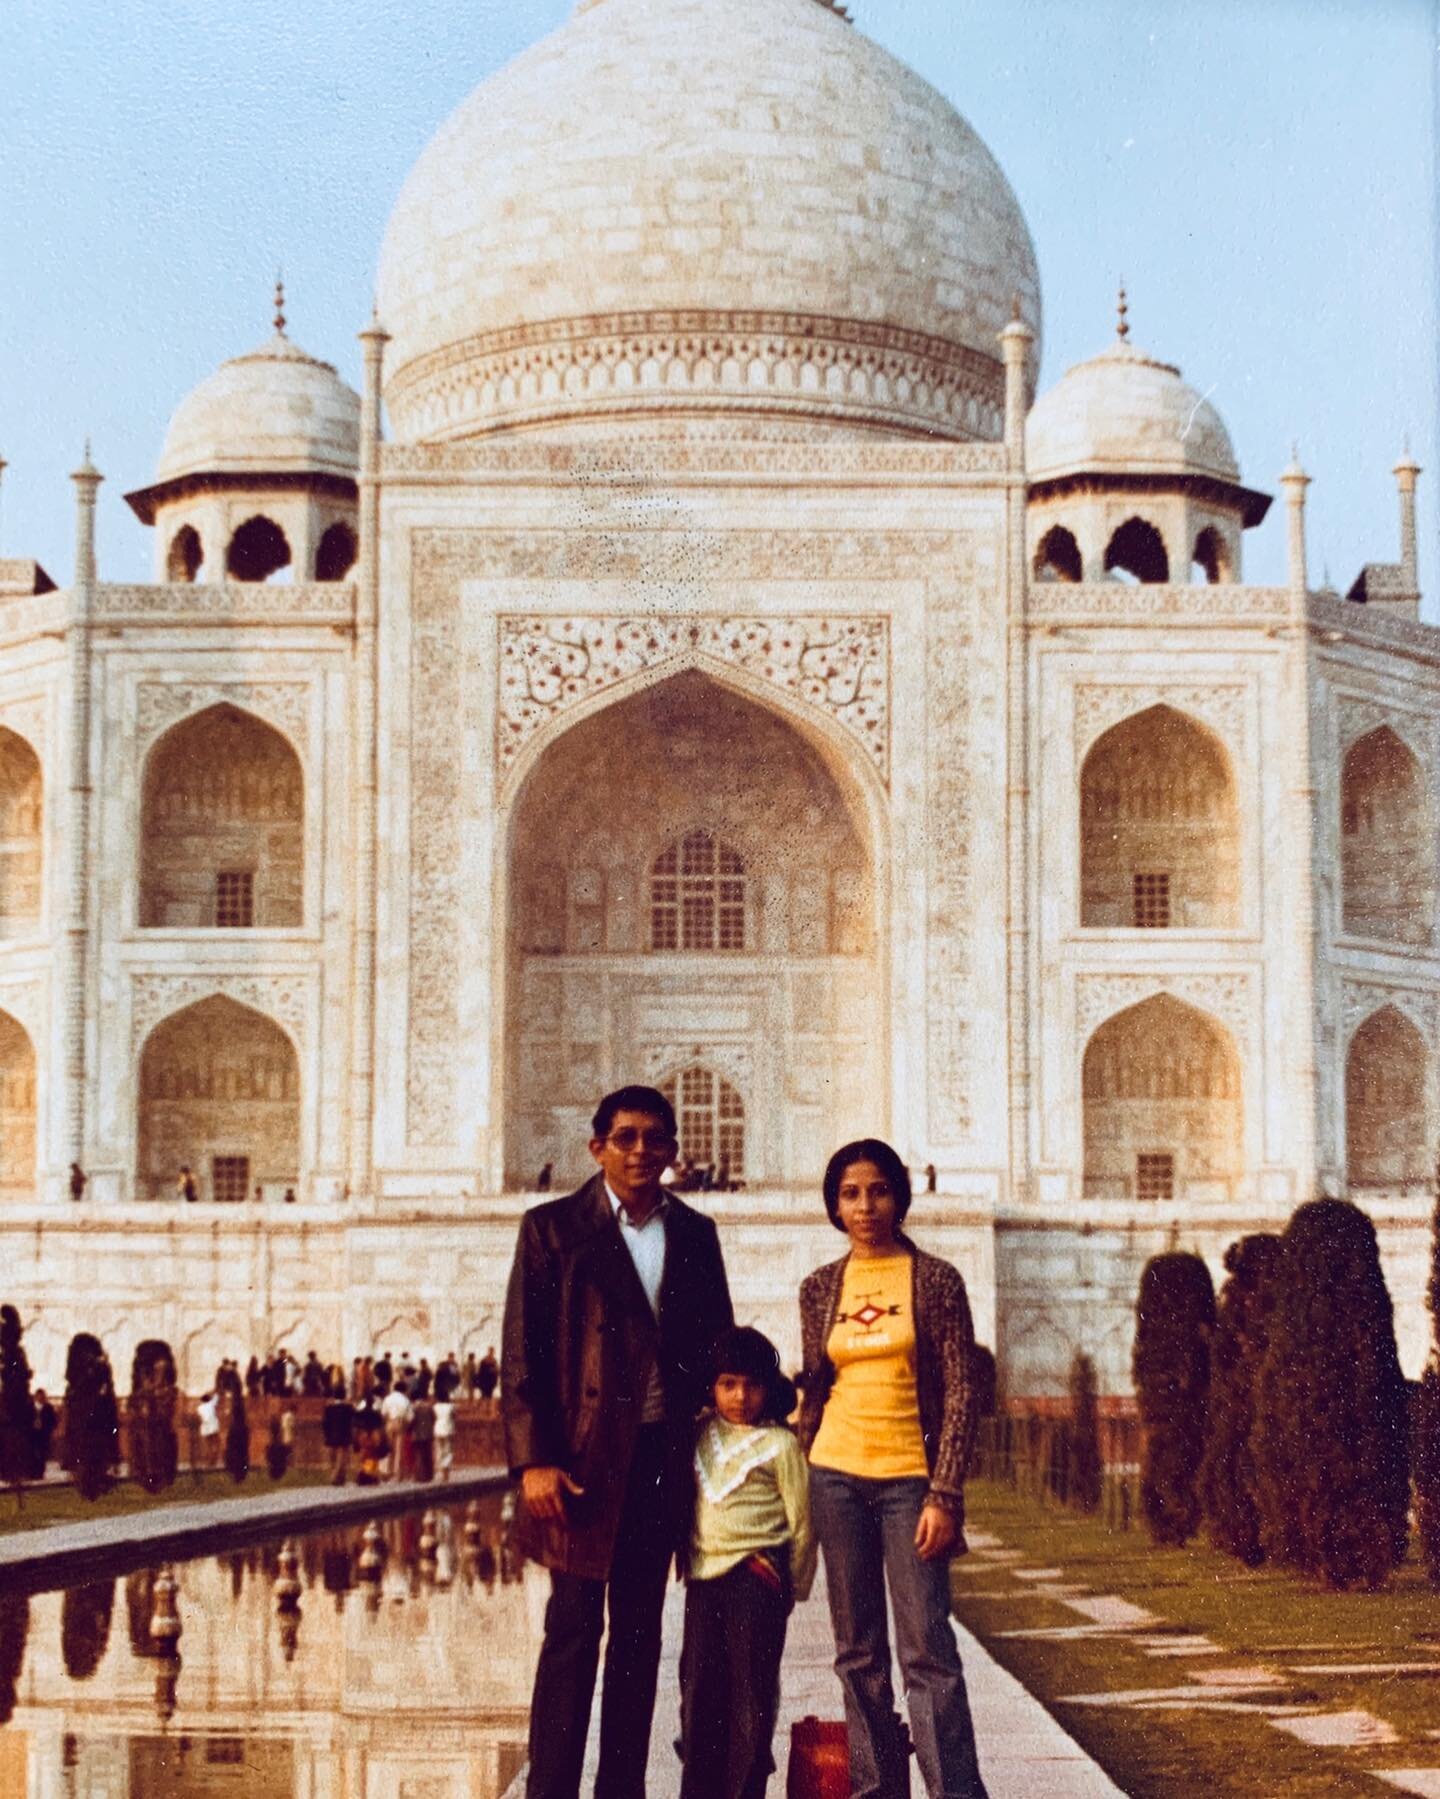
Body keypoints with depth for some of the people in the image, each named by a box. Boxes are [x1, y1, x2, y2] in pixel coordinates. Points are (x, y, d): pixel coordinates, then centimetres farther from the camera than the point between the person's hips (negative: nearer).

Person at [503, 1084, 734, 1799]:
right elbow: (521, 1355, -4)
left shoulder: (694, 1233, 11)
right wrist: (533, 1461, -12)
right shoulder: (552, 1228, 0)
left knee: (640, 1631, 8)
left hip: (664, 1456, 4)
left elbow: (716, 1342, 15)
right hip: (583, 1457, -4)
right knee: (574, 1628, -4)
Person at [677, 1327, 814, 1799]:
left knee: (750, 1687, -4)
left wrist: (795, 1588, 1)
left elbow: (801, 1523, -1)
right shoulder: (701, 1434, 10)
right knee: (698, 1686, 6)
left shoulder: (779, 1444, -4)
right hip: (704, 1574, 5)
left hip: (757, 1574, -5)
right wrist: (684, 1560, 12)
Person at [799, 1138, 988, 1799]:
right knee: (858, 1653, 5)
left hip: (910, 1479, -3)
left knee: (927, 1651, -10)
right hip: (837, 1478, 3)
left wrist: (945, 1496, -11)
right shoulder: (820, 1287, 8)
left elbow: (959, 1394, -4)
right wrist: (798, 1486, 11)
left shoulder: (935, 1280, -2)